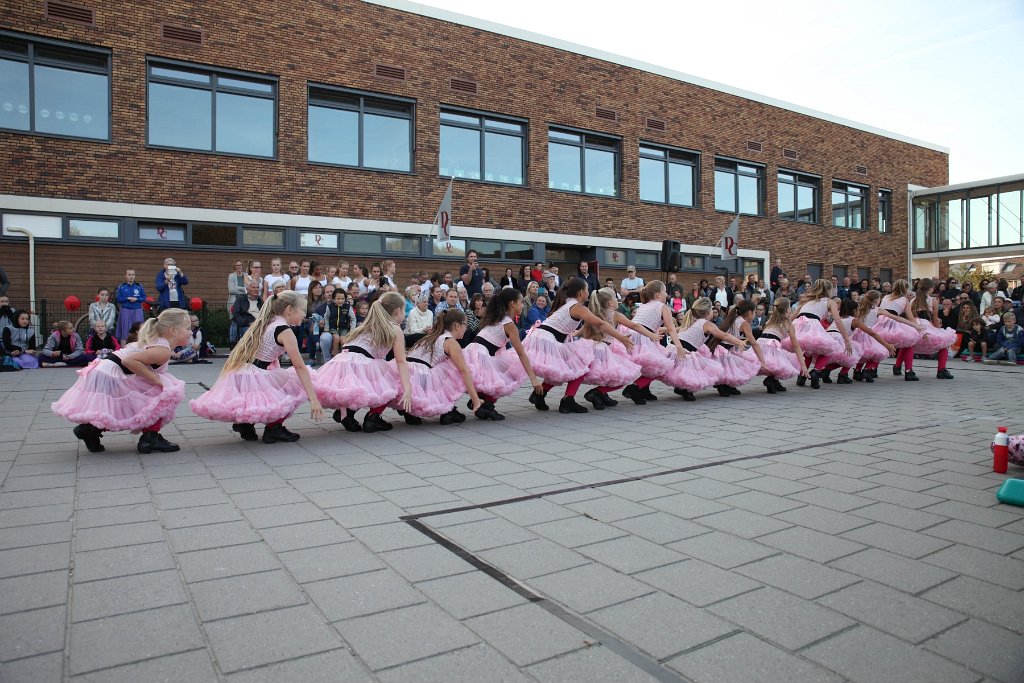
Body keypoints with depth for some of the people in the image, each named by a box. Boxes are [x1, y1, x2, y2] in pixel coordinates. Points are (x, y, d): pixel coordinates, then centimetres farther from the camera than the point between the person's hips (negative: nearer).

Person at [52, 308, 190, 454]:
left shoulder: (154, 342, 14)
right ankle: (150, 438, -2)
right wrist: (156, 379, -22)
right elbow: (129, 360, -28)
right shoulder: (164, 351, -17)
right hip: (110, 379, -10)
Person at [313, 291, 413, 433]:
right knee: (394, 381, 12)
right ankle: (373, 417, 4)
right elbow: (401, 361, 0)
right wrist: (407, 390, -8)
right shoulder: (395, 329, 10)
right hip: (362, 366, -6)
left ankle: (344, 410, 2)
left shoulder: (366, 326, 29)